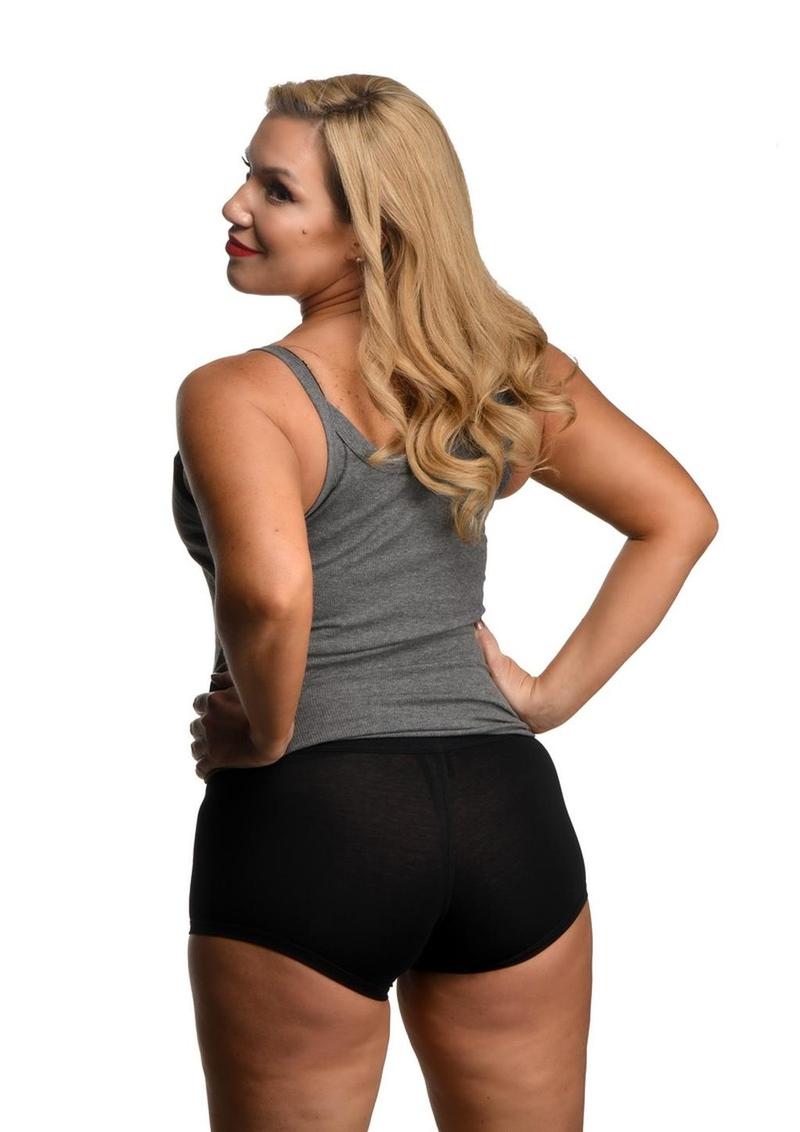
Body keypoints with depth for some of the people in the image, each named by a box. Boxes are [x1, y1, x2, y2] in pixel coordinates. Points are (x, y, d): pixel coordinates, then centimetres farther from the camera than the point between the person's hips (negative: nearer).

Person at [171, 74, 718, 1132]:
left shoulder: (234, 396, -12)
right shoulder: (502, 369, 5)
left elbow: (268, 590, -29)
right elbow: (680, 518, 8)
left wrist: (266, 738, -11)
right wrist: (553, 695, 6)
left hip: (308, 819, -5)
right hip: (505, 809, 5)